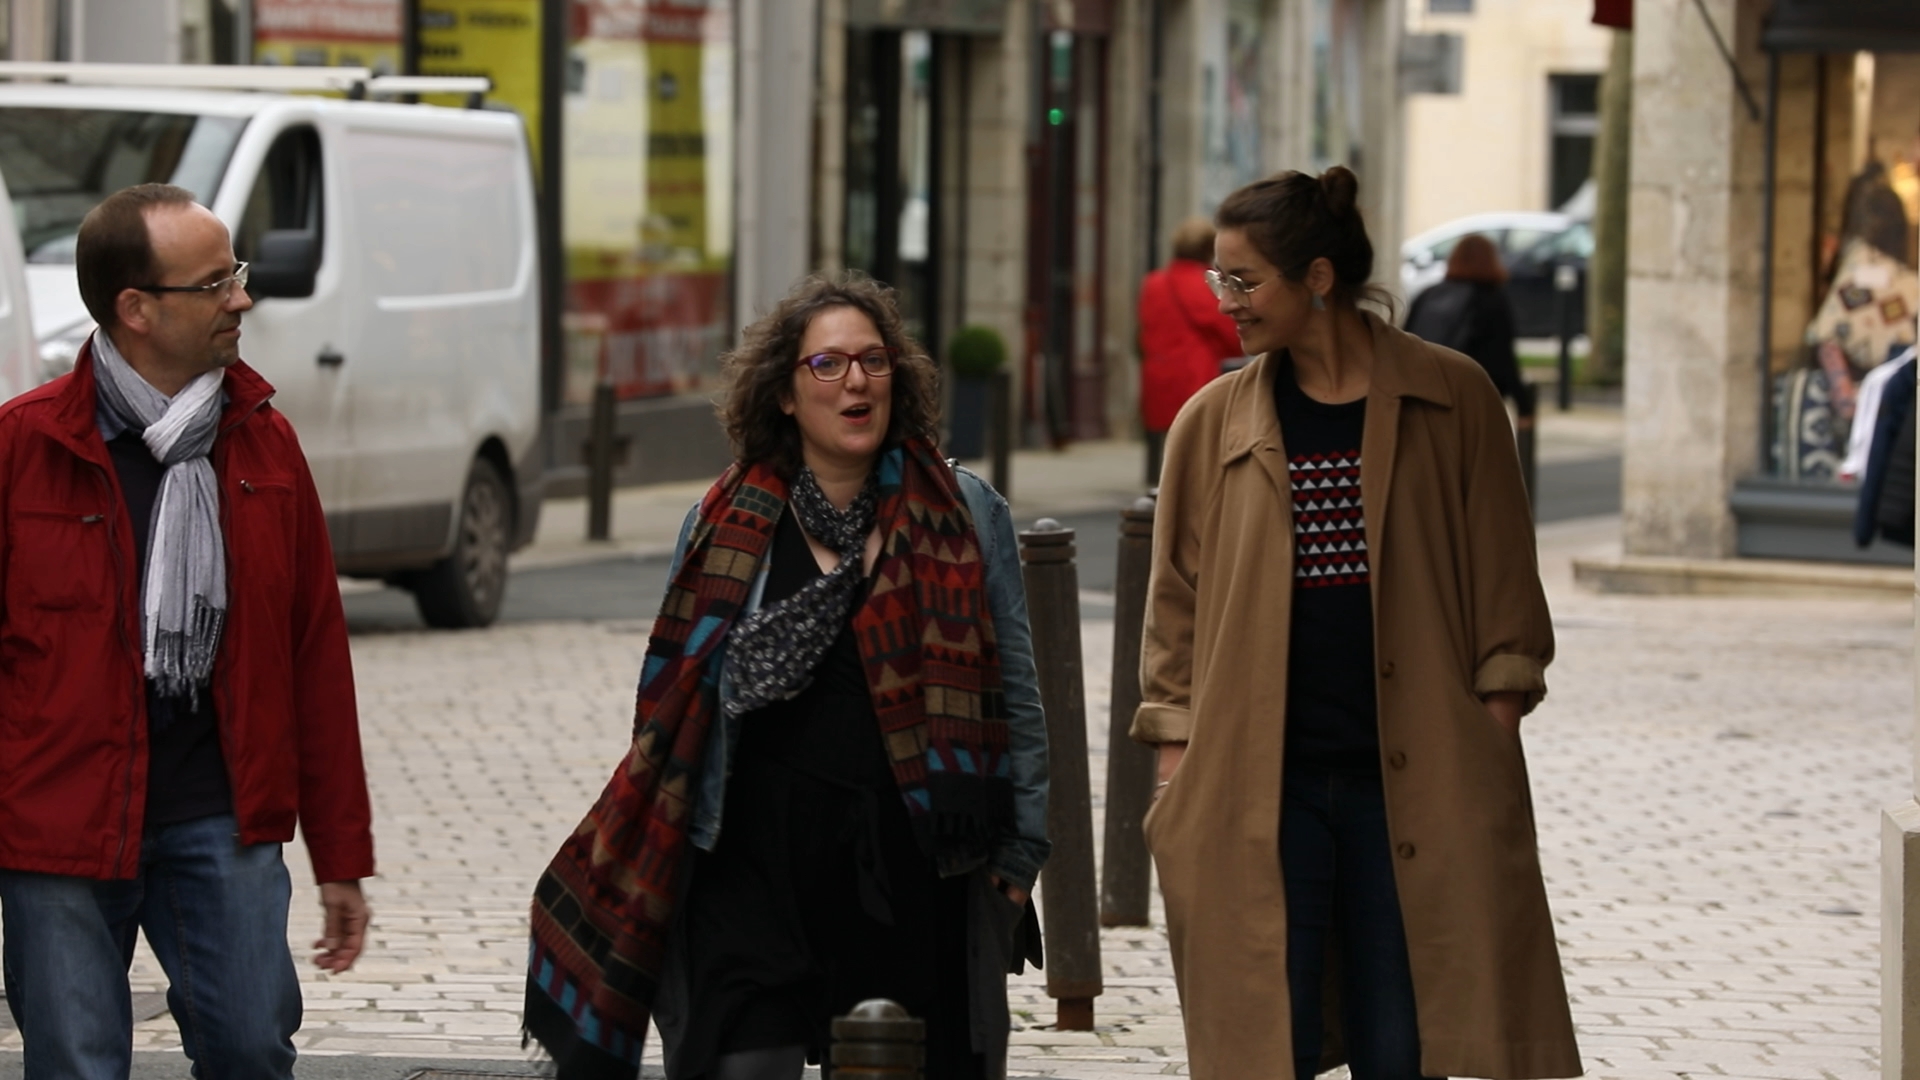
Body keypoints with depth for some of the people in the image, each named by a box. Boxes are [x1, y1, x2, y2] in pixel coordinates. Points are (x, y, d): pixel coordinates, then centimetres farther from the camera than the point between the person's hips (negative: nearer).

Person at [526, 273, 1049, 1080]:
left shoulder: (965, 517, 7)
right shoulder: (726, 530, 7)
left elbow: (1016, 696, 8)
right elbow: (672, 707, 13)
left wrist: (1019, 854, 4)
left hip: (921, 873, 0)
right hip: (759, 870, 0)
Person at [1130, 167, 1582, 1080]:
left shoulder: (1453, 400, 1)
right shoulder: (1212, 423, 6)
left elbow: (1502, 580, 4)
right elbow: (1176, 601, 9)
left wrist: (1494, 731, -2)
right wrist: (1175, 759, 2)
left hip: (1416, 787, -1)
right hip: (1255, 789, 1)